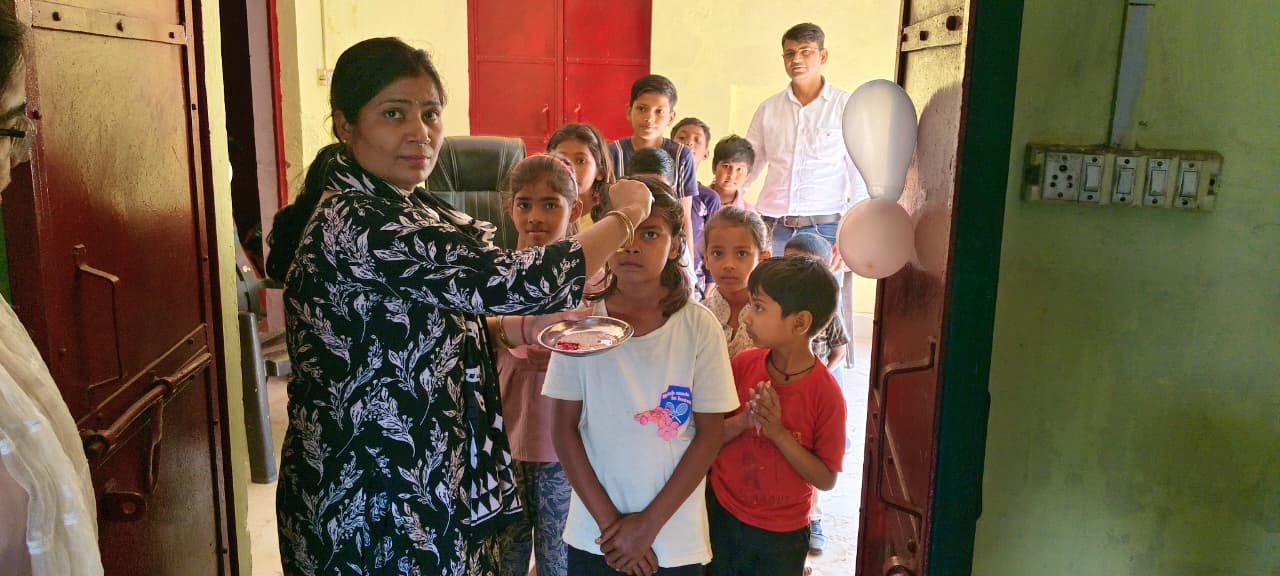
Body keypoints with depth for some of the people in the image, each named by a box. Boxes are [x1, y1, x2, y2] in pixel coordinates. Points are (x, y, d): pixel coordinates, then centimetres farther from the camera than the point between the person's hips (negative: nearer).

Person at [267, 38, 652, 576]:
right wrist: (624, 216, -15)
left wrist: (500, 327, -1)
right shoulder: (359, 224, -25)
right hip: (378, 512, -9)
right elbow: (518, 281, -30)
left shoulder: (384, 208, 5)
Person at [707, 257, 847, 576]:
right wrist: (744, 421, -21)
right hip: (721, 514, 3)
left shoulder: (825, 392, -17)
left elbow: (826, 479, -14)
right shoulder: (743, 364, -8)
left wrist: (778, 432, -25)